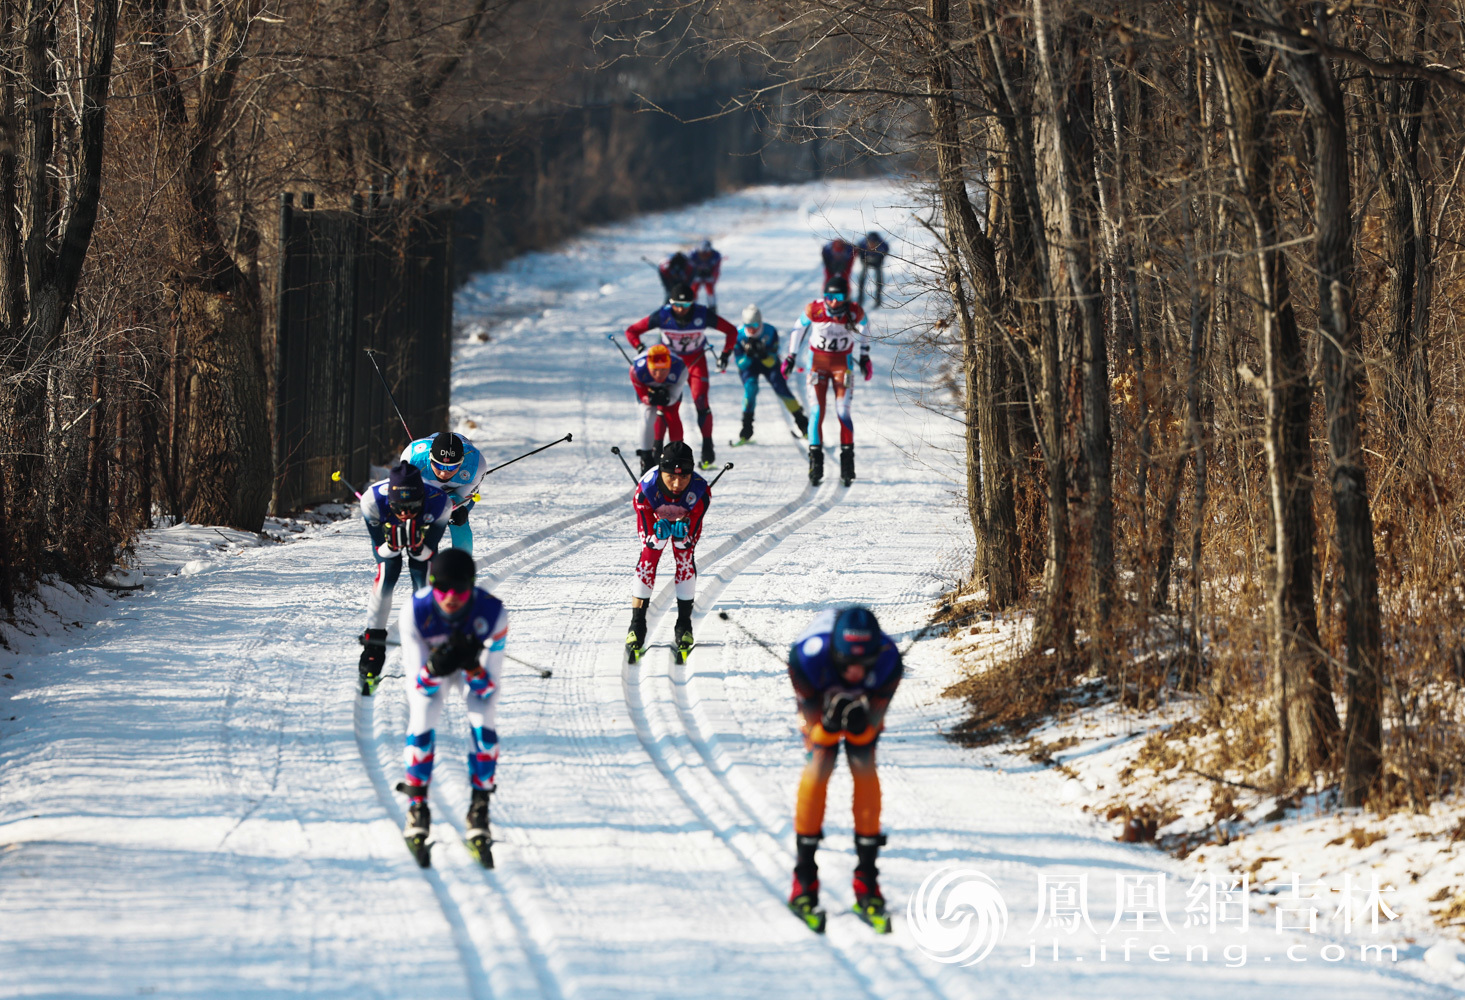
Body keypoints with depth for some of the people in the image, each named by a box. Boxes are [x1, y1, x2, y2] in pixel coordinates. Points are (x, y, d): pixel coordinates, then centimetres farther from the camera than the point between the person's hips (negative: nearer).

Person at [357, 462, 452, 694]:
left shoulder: (439, 504, -40)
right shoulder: (373, 500, -41)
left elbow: (429, 552, -28)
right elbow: (380, 550, -28)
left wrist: (417, 547, -51)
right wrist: (392, 545, -52)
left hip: (423, 533, 1)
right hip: (384, 529, -1)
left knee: (422, 578, -17)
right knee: (387, 573, -20)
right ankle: (373, 648, -13)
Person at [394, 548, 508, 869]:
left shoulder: (492, 613, -36)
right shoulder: (415, 612, -36)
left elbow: (489, 687, -29)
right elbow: (419, 685, -28)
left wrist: (473, 667, -50)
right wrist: (435, 668, -51)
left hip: (477, 670, 0)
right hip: (428, 665, 0)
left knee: (483, 730, -20)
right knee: (422, 726, -20)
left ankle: (479, 814, -7)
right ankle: (417, 809, -2)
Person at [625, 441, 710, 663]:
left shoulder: (700, 491, -38)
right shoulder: (646, 489, -40)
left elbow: (692, 538, -29)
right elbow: (649, 541, -31)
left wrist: (683, 534, -51)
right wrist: (658, 534, -54)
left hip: (686, 520, 0)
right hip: (653, 519, 0)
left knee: (686, 560, -16)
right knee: (648, 558, -16)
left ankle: (684, 625, -3)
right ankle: (637, 626, -10)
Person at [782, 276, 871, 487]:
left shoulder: (855, 313, -18)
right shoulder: (814, 310, -19)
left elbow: (864, 327, 6)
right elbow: (800, 329, 0)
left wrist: (865, 356, 13)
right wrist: (791, 357, 7)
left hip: (842, 362, 0)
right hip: (817, 360, 0)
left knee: (843, 412, -8)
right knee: (817, 411, -7)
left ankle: (847, 459, 1)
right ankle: (815, 460, -2)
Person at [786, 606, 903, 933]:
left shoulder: (888, 661, -38)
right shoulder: (807, 657, -42)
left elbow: (874, 724, -26)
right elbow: (815, 728, -30)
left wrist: (861, 722, -49)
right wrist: (830, 721, -52)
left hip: (865, 706, 1)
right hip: (819, 700, -1)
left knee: (864, 768, -15)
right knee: (819, 764, -19)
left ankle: (867, 880, -8)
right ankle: (804, 879, -10)